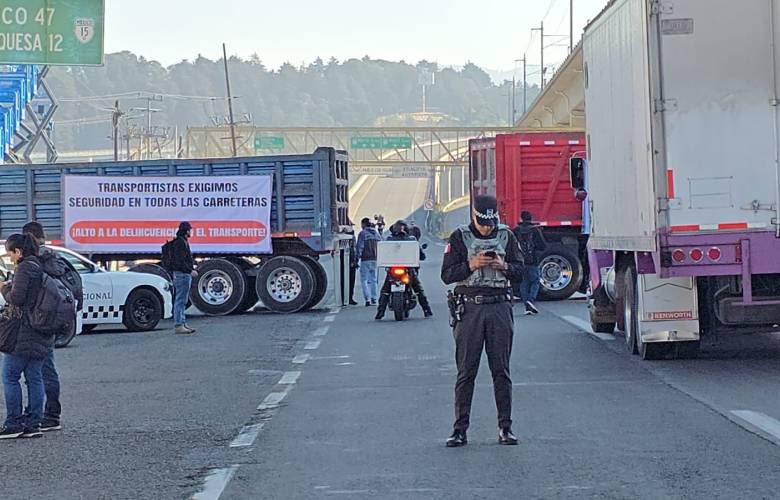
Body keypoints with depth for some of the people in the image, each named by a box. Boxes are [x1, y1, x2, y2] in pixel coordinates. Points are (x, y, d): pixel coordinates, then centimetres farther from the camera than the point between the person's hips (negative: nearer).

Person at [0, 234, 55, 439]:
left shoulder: (24, 268, -13)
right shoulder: (41, 266, 14)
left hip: (24, 333, -9)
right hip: (43, 334, 9)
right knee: (34, 378, 9)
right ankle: (33, 424, 9)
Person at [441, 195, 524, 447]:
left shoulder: (506, 236, 8)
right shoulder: (460, 237, 2)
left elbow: (520, 270, 9)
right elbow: (447, 274, -2)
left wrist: (503, 266, -11)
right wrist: (472, 265, -16)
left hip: (500, 306, 2)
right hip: (469, 307, -2)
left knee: (501, 370, 2)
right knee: (466, 371, -1)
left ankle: (505, 427, 7)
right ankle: (460, 429, 2)